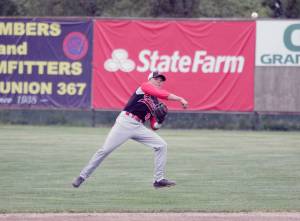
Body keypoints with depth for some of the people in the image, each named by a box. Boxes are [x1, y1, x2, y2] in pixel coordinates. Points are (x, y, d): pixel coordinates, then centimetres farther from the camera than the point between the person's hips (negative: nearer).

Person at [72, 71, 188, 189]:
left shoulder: (156, 103, 20)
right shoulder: (145, 86, 2)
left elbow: (154, 127, 17)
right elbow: (162, 94, -18)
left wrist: (159, 122, -5)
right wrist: (180, 99, -22)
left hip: (139, 128, 7)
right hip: (125, 122, -7)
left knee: (161, 145, -3)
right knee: (105, 150, -7)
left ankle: (159, 179, 0)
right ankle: (82, 176, 4)